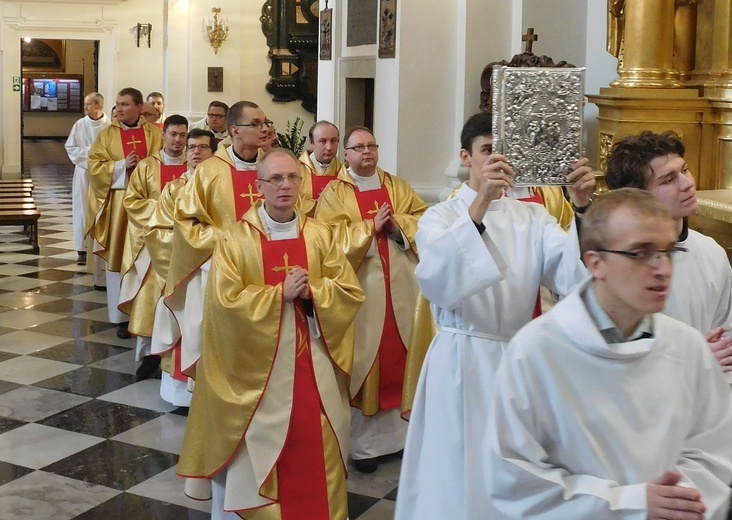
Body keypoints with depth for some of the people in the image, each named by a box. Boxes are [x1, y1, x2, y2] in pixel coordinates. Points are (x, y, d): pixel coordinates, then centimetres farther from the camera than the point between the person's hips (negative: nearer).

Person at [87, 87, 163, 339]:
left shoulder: (154, 134, 6)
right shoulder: (107, 135, 5)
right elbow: (94, 166, 0)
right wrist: (122, 165, -13)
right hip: (118, 203, 0)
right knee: (119, 257, 0)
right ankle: (121, 316, 7)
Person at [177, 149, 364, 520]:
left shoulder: (320, 236, 3)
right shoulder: (235, 239, -6)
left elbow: (352, 292, 0)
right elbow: (226, 301, -14)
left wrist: (311, 291, -17)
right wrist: (280, 293, -18)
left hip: (312, 360, 3)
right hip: (258, 363, -3)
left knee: (314, 444, 8)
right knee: (260, 444, 5)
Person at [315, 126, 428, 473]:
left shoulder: (397, 186, 14)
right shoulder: (334, 193, 3)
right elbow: (331, 237, -10)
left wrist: (397, 224, -11)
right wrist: (370, 227, -16)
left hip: (401, 286, 4)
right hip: (361, 288, -3)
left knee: (401, 355, 6)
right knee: (364, 359, -2)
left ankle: (402, 429, 18)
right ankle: (364, 441, 5)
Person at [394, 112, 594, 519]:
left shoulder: (533, 218, 6)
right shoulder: (441, 217, -3)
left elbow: (574, 277, -11)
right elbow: (436, 283, -25)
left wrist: (583, 209, -26)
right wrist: (480, 204, -34)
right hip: (461, 362, -3)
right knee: (461, 474, 4)